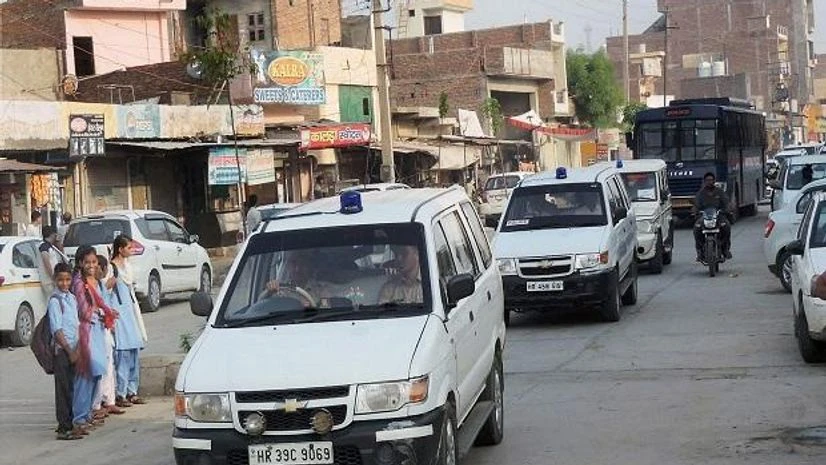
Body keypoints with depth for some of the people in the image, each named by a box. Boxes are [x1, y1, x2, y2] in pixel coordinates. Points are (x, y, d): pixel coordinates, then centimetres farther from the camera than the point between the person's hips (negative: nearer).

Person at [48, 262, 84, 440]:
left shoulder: (72, 298, 11)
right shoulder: (55, 301, -12)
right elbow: (57, 330, -15)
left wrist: (79, 349, 12)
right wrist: (69, 351, -15)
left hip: (73, 349, 7)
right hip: (62, 350, -7)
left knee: (71, 387, 11)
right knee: (63, 389, -4)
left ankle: (70, 425, 18)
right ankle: (63, 429, -1)